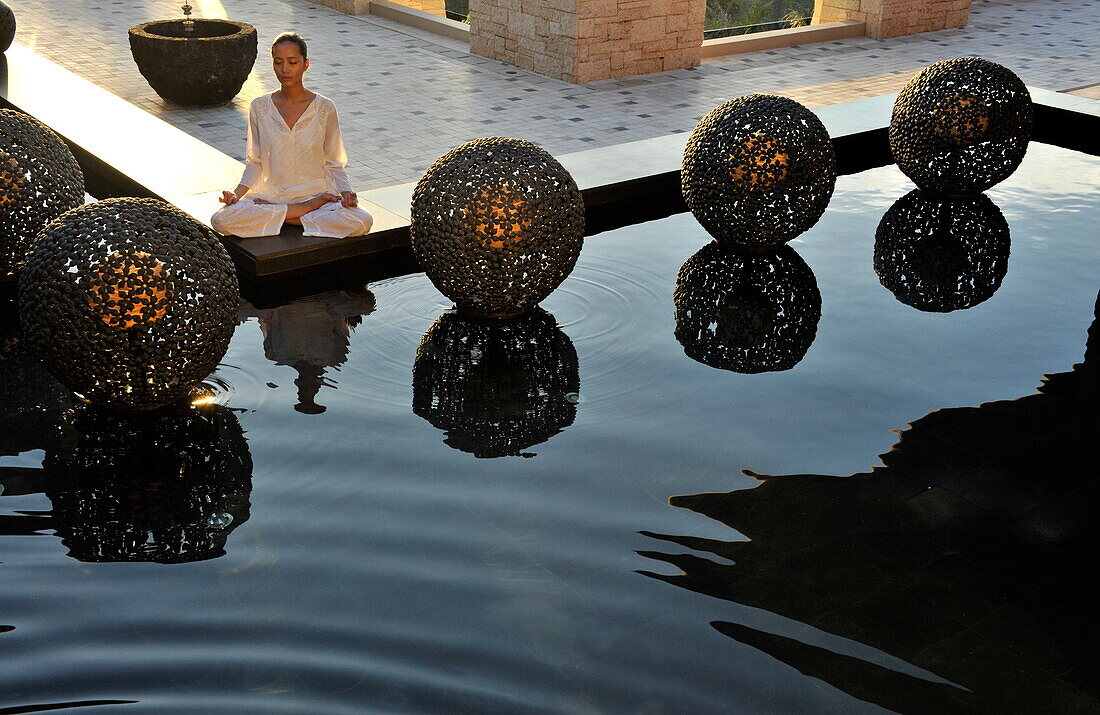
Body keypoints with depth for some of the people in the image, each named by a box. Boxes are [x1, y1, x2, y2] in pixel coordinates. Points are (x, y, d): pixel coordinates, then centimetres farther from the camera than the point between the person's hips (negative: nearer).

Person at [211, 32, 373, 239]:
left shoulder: (324, 108, -1)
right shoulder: (260, 107, 3)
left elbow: (333, 164, 6)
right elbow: (255, 162, 10)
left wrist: (345, 192, -13)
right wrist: (237, 194, -8)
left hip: (315, 192, -1)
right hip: (270, 194, 1)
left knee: (361, 223, -32)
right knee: (221, 220, -29)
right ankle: (310, 208, -15)